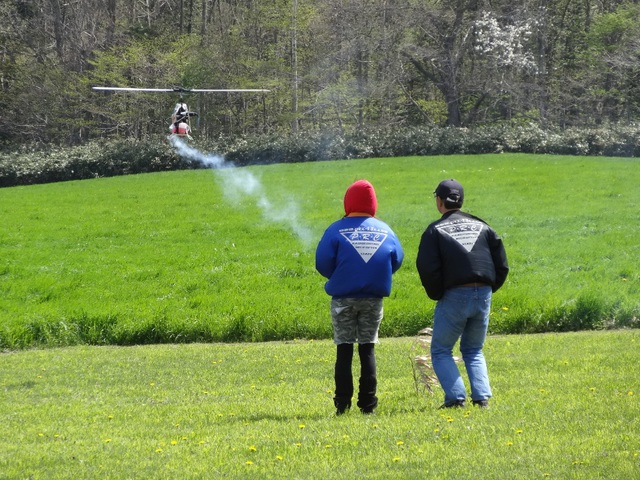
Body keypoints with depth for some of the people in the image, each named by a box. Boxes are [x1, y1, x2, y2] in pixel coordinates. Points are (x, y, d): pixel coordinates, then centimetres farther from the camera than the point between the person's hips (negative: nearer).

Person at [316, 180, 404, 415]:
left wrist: (337, 278, 9)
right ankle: (368, 403, 5)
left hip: (343, 298, -2)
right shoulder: (384, 230, 2)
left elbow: (322, 263, -11)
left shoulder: (337, 229, -8)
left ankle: (342, 404, 0)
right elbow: (396, 260, 5)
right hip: (374, 299, 2)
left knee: (344, 350, 3)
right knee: (368, 349, 9)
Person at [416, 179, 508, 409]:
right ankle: (482, 396, 3)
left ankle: (456, 397, -7)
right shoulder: (482, 227, 14)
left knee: (441, 351, 8)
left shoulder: (435, 230, 1)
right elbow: (502, 265, 11)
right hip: (483, 296, 4)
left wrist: (436, 295, 3)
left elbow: (427, 269, -10)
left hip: (454, 296, -4)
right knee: (474, 351, 19)